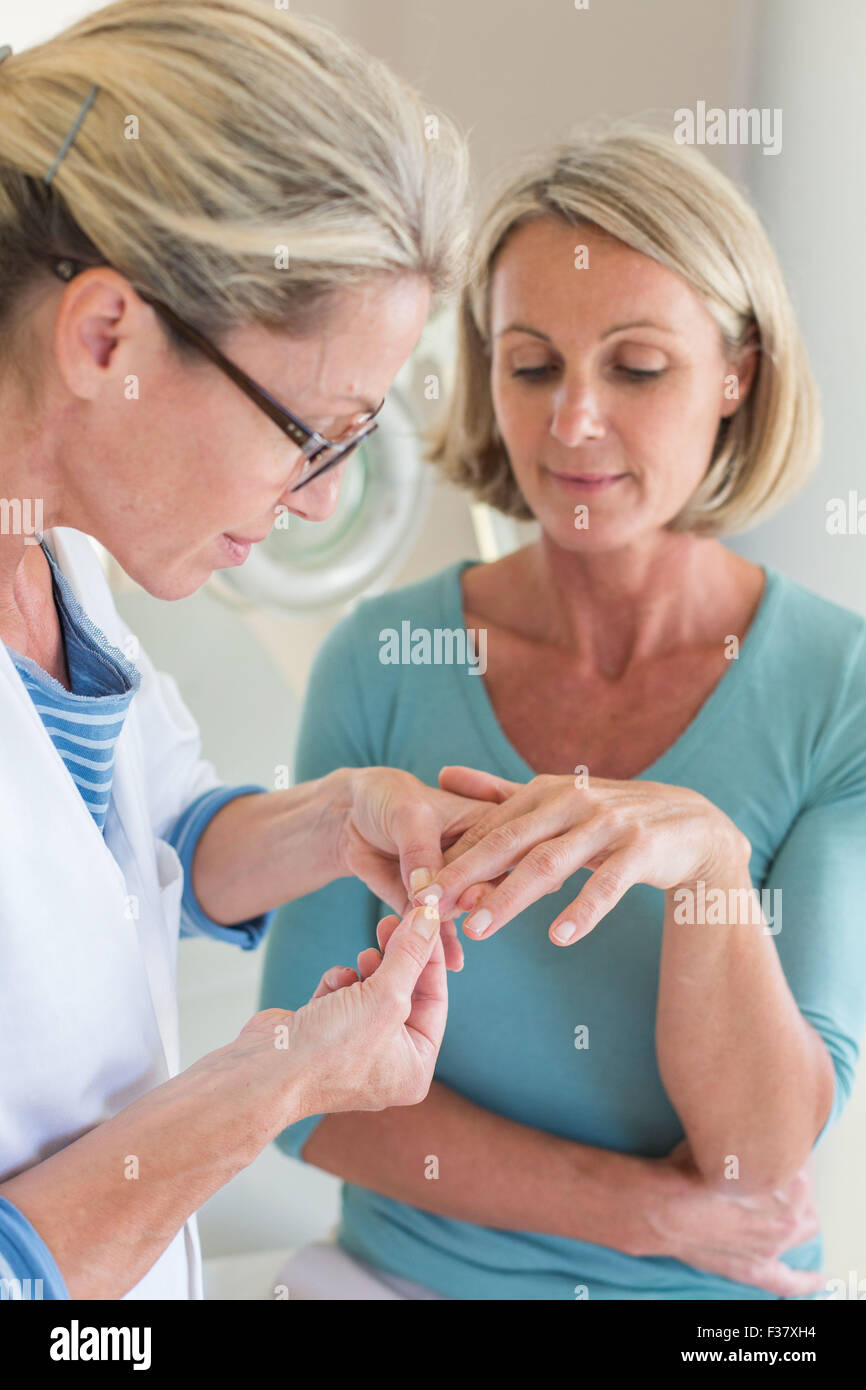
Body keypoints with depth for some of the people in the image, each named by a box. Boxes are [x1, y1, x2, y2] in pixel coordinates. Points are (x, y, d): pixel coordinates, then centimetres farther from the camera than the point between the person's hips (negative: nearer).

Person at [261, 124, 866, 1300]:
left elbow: (763, 1154, -21)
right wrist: (646, 1211, -17)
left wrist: (708, 860, -37)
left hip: (722, 1289, 0)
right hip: (411, 1266, 1)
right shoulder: (379, 663, -14)